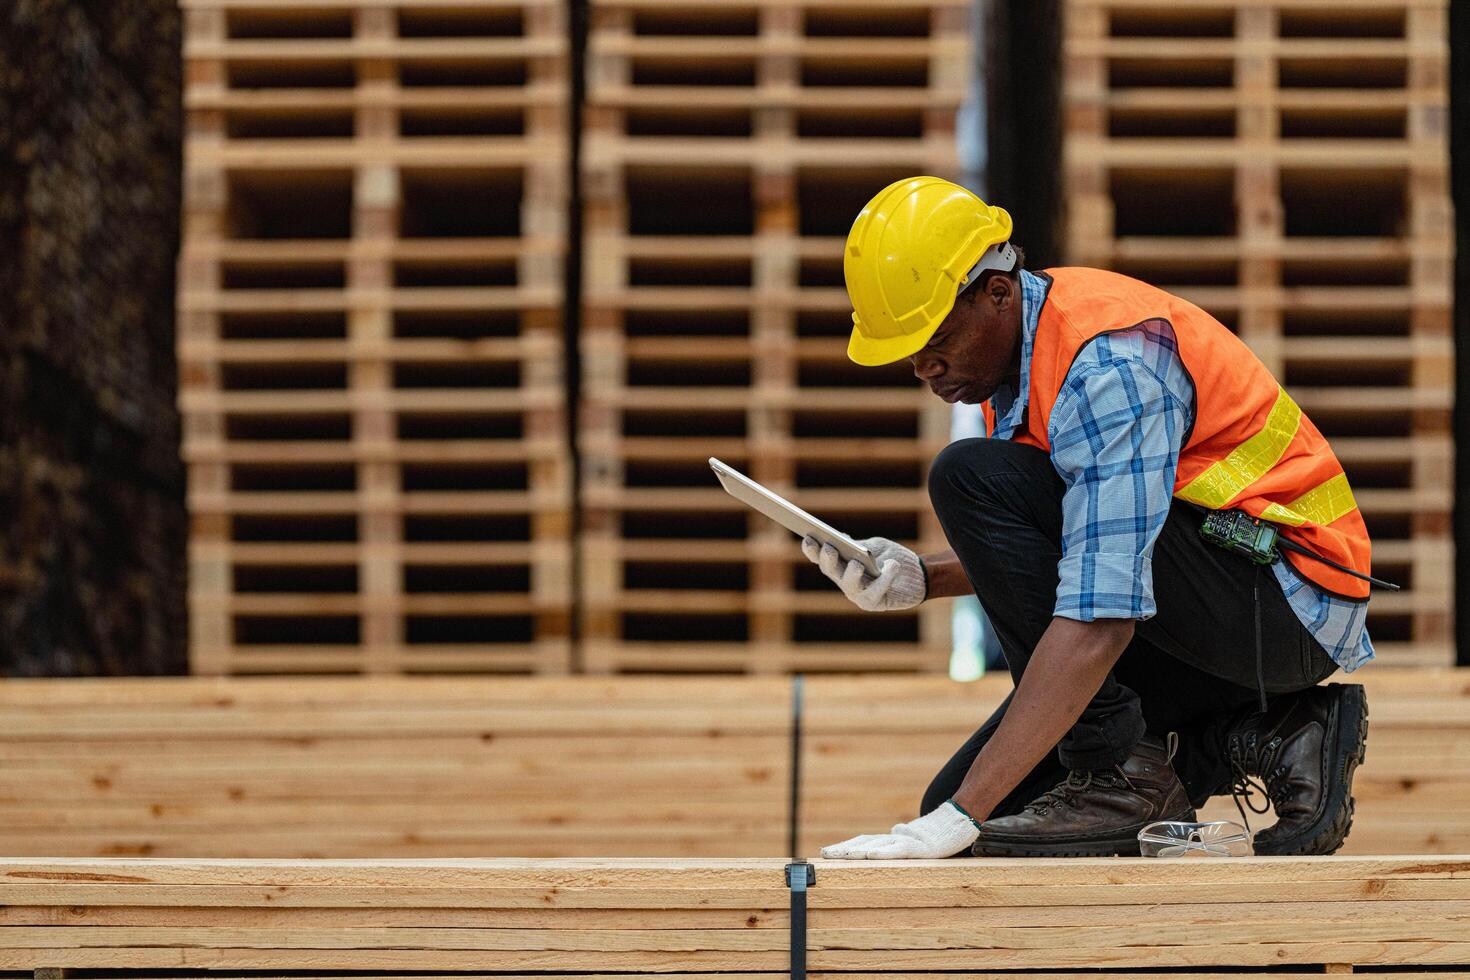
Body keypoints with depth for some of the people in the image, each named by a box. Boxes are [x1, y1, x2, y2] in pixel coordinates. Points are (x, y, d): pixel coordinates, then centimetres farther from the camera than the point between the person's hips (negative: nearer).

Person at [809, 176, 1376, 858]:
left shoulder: (1107, 362, -25)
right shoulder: (1012, 337, 5)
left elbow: (1100, 619, -33)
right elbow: (1058, 549, 17)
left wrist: (960, 817, -36)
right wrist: (923, 578, -3)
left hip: (1286, 596, -10)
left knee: (972, 477, -22)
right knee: (959, 810, 3)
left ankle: (1124, 775, -16)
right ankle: (1261, 740, 6)